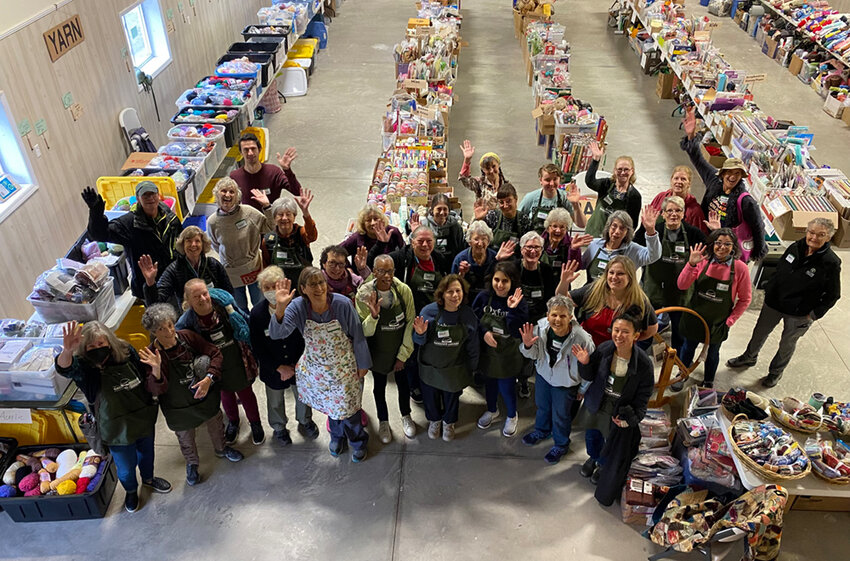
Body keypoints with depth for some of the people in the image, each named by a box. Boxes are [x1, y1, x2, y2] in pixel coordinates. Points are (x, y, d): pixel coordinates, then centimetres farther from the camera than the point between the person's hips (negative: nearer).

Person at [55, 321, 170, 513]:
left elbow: (145, 379, 8)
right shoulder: (84, 366, -22)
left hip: (144, 419, 3)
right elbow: (64, 368, -48)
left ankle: (148, 478, 60)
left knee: (146, 453, 28)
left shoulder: (127, 353, -11)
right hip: (118, 430, -3)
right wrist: (67, 351, -67)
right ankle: (131, 491, 51)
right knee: (126, 467, 17)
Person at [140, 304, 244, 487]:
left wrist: (209, 379, -24)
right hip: (180, 407, -2)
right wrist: (156, 370, -48)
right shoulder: (151, 354, -25)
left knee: (216, 424, 26)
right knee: (186, 437, 22)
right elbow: (156, 390, -29)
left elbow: (215, 353, -12)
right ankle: (192, 464, 53)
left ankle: (221, 449, 57)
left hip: (206, 395, 3)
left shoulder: (188, 336, -19)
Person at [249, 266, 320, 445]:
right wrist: (280, 368, -16)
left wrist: (294, 366, -15)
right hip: (272, 370, 0)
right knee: (275, 402, 23)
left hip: (299, 367, 0)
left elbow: (306, 341, -12)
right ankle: (279, 428, 52)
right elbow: (257, 348, -13)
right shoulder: (257, 314, -19)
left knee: (303, 396, 24)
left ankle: (305, 422, 54)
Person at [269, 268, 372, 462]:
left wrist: (363, 364, -4)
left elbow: (358, 336, -13)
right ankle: (337, 436, 56)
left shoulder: (343, 304, -26)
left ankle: (358, 442, 43)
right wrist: (280, 308, -49)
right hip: (316, 369, 3)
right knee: (329, 404, 24)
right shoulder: (298, 306, -21)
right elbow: (277, 333, -33)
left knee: (347, 407, 12)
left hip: (343, 367, -2)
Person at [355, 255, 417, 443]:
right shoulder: (364, 294, -21)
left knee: (403, 384, 20)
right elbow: (364, 332, -19)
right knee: (379, 386, 18)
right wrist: (373, 316, -40)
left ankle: (406, 416, 48)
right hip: (378, 352, -1)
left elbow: (410, 324, -10)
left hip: (401, 350, 1)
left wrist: (403, 355, -8)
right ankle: (383, 421, 44)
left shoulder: (404, 290, -19)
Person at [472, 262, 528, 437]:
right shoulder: (483, 297, -13)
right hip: (487, 352, 3)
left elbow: (517, 332, -25)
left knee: (507, 387, 11)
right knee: (489, 383, 24)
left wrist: (512, 310, -35)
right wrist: (483, 333, -20)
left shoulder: (519, 303, -19)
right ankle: (492, 411, 53)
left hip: (508, 356, -3)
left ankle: (511, 416, 42)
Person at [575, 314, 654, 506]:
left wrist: (631, 418, -21)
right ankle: (593, 457, 61)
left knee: (613, 442, 22)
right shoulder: (604, 349, -21)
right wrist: (585, 364, -25)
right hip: (597, 404, 3)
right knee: (592, 434, 27)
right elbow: (589, 377, -6)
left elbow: (643, 396, -14)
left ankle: (603, 465, 55)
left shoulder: (644, 363, -26)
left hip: (620, 411, -2)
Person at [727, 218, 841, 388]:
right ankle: (749, 358, 49)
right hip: (774, 303, 4)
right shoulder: (795, 248, -8)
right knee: (759, 333, 22)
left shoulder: (831, 263, -21)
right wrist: (768, 293, 9)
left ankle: (776, 372, 42)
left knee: (787, 344, 18)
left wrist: (813, 315, -13)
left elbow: (832, 296, -11)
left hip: (799, 314, -4)